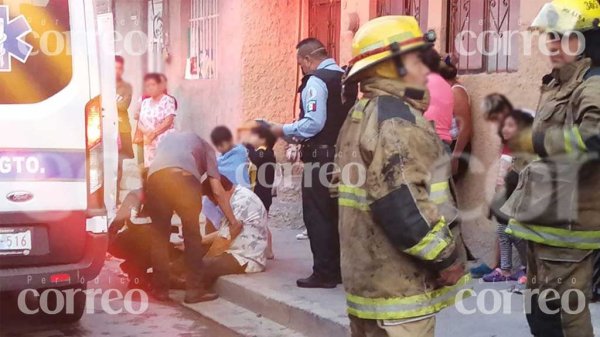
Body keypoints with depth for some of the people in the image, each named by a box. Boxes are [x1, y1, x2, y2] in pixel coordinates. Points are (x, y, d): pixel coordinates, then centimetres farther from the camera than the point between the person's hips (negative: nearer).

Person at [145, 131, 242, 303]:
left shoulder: (167, 138, 44)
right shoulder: (204, 146, 33)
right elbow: (217, 191, 25)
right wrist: (233, 221, 29)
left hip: (155, 177, 3)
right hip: (185, 177, -3)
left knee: (160, 234, 16)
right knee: (192, 235, 11)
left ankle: (161, 289, 19)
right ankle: (194, 290, 12)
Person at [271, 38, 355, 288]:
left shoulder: (316, 80, -13)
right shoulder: (345, 78, 13)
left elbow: (313, 123, -23)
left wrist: (283, 131, -10)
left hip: (321, 157, -8)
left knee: (317, 216, -2)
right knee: (336, 215, 14)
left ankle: (324, 274, 0)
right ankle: (339, 269, 20)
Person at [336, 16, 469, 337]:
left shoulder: (360, 116, 15)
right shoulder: (395, 119, -17)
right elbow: (402, 208, -26)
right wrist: (447, 258, -15)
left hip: (368, 277, 10)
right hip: (399, 284, -10)